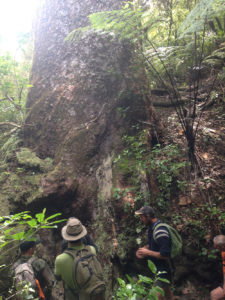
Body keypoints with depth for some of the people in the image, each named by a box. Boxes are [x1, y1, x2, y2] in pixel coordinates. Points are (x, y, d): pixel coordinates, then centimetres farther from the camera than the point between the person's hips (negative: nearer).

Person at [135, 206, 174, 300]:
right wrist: (145, 248, 0)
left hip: (163, 268, -9)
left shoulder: (160, 231, -28)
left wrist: (148, 252, -21)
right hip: (157, 266, 9)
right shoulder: (151, 227, 2)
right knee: (167, 292, 22)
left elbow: (165, 255, -29)